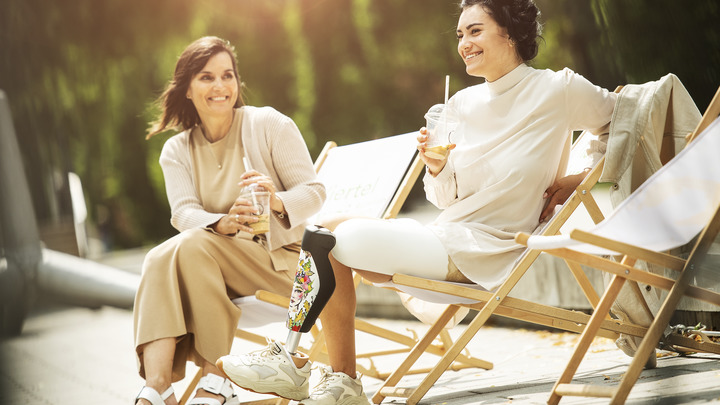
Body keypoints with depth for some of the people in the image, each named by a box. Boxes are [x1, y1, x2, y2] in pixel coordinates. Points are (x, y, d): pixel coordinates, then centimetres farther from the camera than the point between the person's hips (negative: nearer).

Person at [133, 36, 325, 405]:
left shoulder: (270, 124, -1)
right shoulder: (176, 150, 10)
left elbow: (314, 192, -4)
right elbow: (183, 212, -7)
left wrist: (277, 201, -28)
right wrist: (224, 222, -30)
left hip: (280, 255, -4)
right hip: (219, 260, 4)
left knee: (193, 245, -30)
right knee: (158, 259, -28)